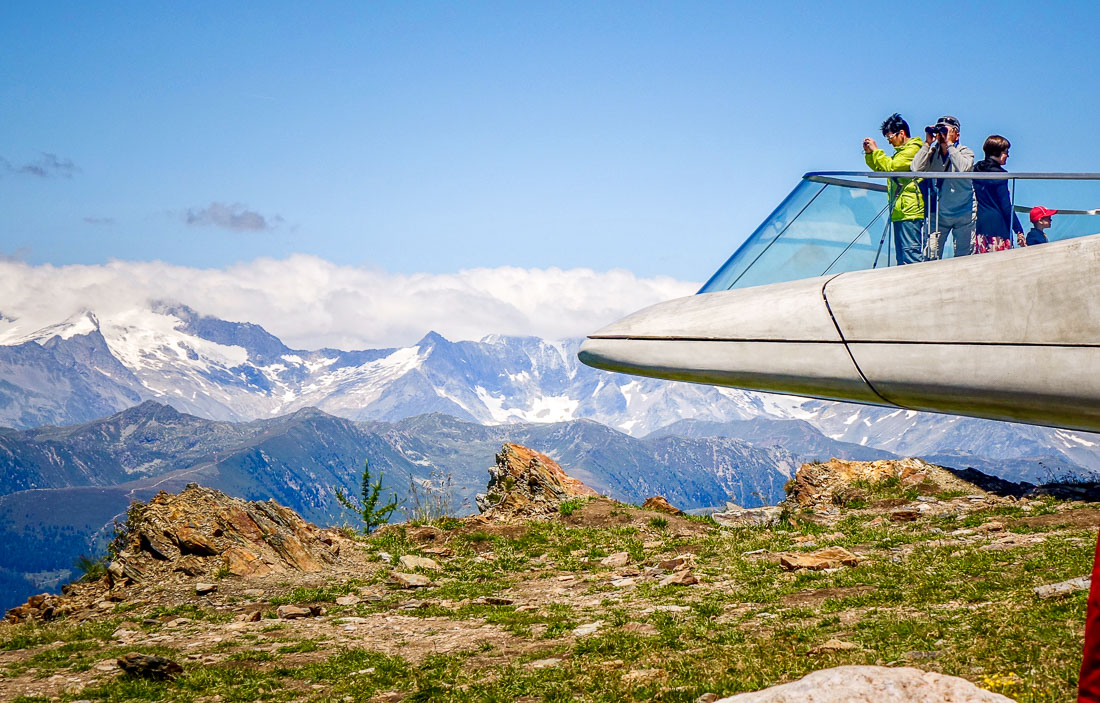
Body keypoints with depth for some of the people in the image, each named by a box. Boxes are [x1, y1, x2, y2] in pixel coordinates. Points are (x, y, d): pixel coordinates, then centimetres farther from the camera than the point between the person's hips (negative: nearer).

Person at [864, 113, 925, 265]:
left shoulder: (913, 149, -7)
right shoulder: (902, 151, 24)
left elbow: (890, 167, -19)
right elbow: (880, 169, 30)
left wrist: (876, 150, -8)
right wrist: (869, 153, 15)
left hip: (910, 211, -10)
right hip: (900, 211, 10)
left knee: (911, 252, -15)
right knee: (901, 254, 9)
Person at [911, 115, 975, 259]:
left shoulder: (965, 152, -5)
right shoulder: (932, 152, 2)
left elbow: (962, 168, -28)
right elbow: (915, 169, -15)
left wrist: (949, 144, -23)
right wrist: (927, 143, -12)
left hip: (963, 213, -2)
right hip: (938, 214, 2)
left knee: (964, 257, 1)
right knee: (931, 256, -4)